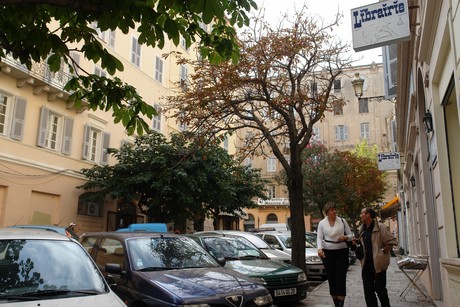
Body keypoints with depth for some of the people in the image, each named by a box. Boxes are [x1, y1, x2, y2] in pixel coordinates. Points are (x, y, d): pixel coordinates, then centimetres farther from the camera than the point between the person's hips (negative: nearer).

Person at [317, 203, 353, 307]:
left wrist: (345, 237, -15)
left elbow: (351, 236, 7)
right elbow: (319, 238, -4)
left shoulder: (342, 221, 3)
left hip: (342, 252, 0)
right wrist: (319, 249, -22)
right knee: (331, 278, 4)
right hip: (327, 253, 1)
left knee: (341, 278, -6)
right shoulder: (322, 223, 3)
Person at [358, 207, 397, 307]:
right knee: (368, 290, 7)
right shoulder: (362, 229, 12)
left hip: (378, 263, -6)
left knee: (380, 289, 2)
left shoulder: (381, 227, -9)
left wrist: (382, 252, -13)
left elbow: (392, 241, -10)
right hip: (366, 264, 6)